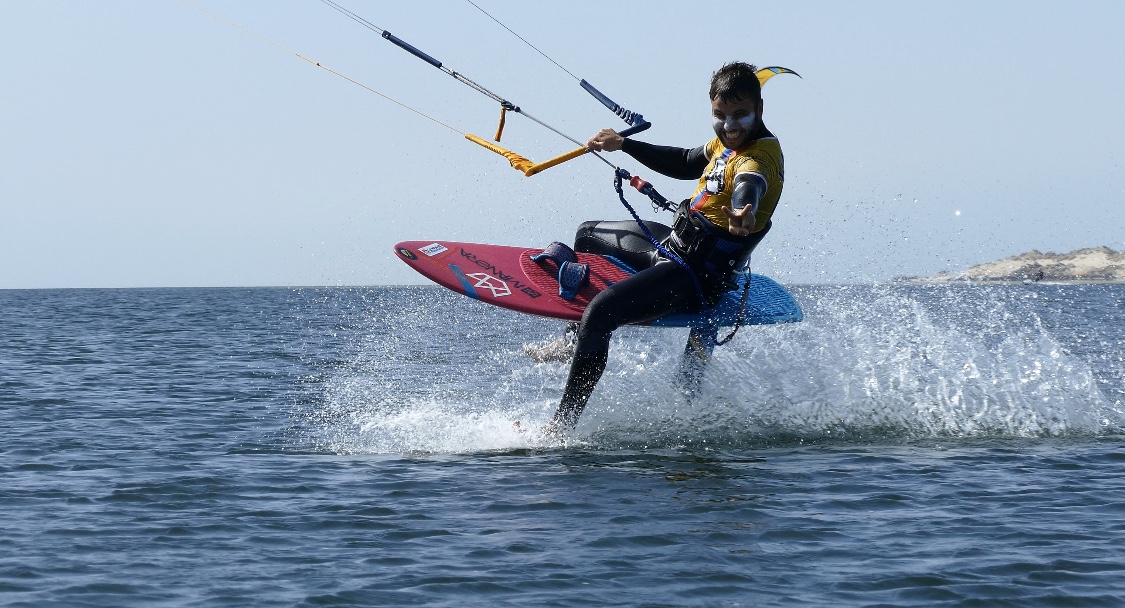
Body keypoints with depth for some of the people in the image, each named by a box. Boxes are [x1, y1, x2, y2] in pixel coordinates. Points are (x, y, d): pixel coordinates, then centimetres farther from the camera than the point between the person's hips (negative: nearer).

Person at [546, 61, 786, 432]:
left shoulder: (758, 158, -25)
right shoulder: (729, 140, 4)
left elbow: (750, 187, -50)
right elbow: (686, 164, 24)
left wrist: (744, 213, -73)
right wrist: (624, 145, 25)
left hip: (696, 277, -11)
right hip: (674, 241, 11)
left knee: (601, 311, -31)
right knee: (588, 235, 32)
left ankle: (562, 426, -28)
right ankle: (573, 342, 46)